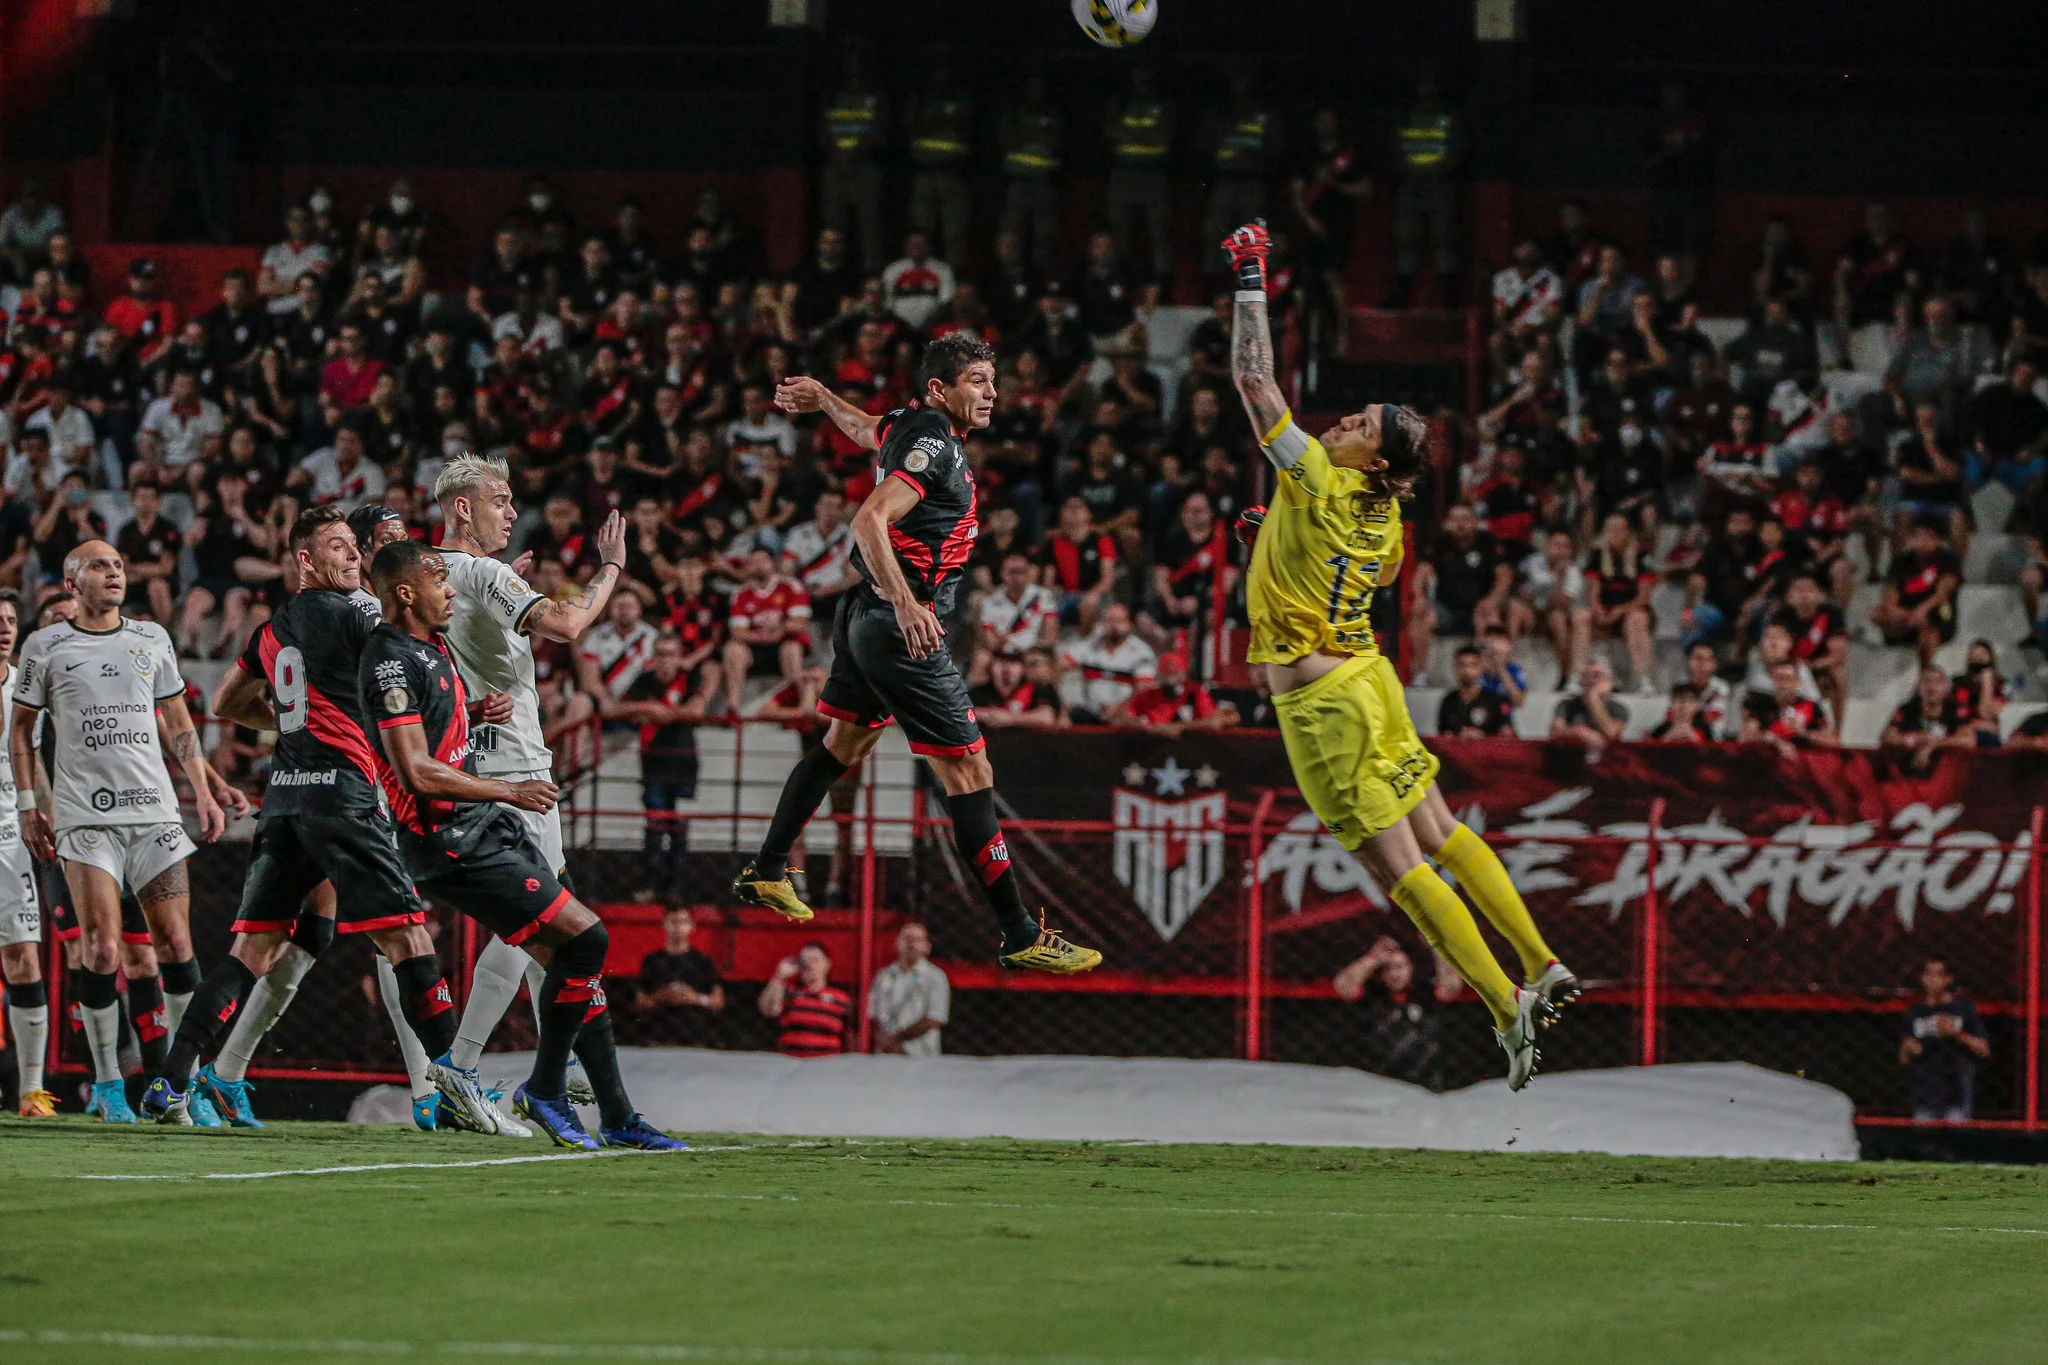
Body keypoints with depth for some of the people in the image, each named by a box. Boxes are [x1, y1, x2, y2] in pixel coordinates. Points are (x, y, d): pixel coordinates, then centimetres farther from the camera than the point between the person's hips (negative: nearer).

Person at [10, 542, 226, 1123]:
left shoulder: (152, 639, 13)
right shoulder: (46, 647, 5)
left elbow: (179, 724, 20)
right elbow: (20, 730, 12)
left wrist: (203, 792, 12)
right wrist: (29, 806, 5)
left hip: (154, 811, 3)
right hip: (84, 814, -3)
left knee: (176, 945, -3)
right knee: (102, 950, -11)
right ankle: (108, 1083, 1)